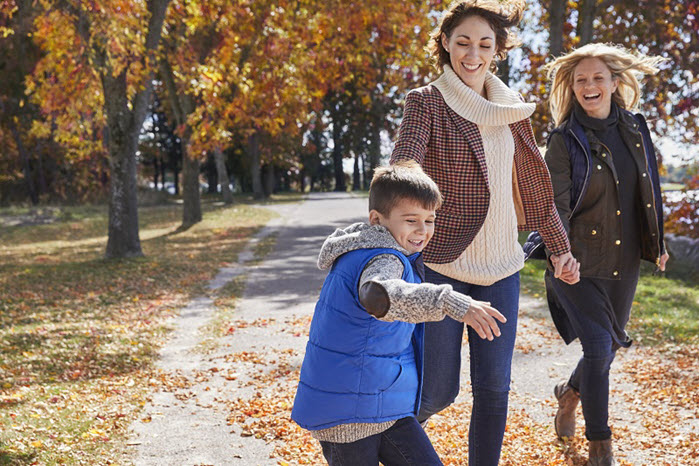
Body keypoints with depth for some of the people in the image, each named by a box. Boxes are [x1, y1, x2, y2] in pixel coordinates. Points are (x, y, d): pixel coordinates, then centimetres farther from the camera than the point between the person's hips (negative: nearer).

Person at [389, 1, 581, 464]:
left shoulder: (510, 109, 11)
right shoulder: (426, 102, -5)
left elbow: (533, 182, 19)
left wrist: (559, 246, 19)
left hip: (500, 268, 4)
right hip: (441, 264, -4)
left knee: (494, 388, 3)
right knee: (438, 390, -1)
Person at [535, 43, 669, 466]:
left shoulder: (635, 129, 4)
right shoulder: (565, 139, -10)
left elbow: (649, 188, 15)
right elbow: (556, 204, -15)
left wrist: (658, 241, 19)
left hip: (625, 260, 5)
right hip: (580, 261, -5)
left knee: (611, 344, 16)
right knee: (598, 347, -10)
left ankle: (570, 393, 47)